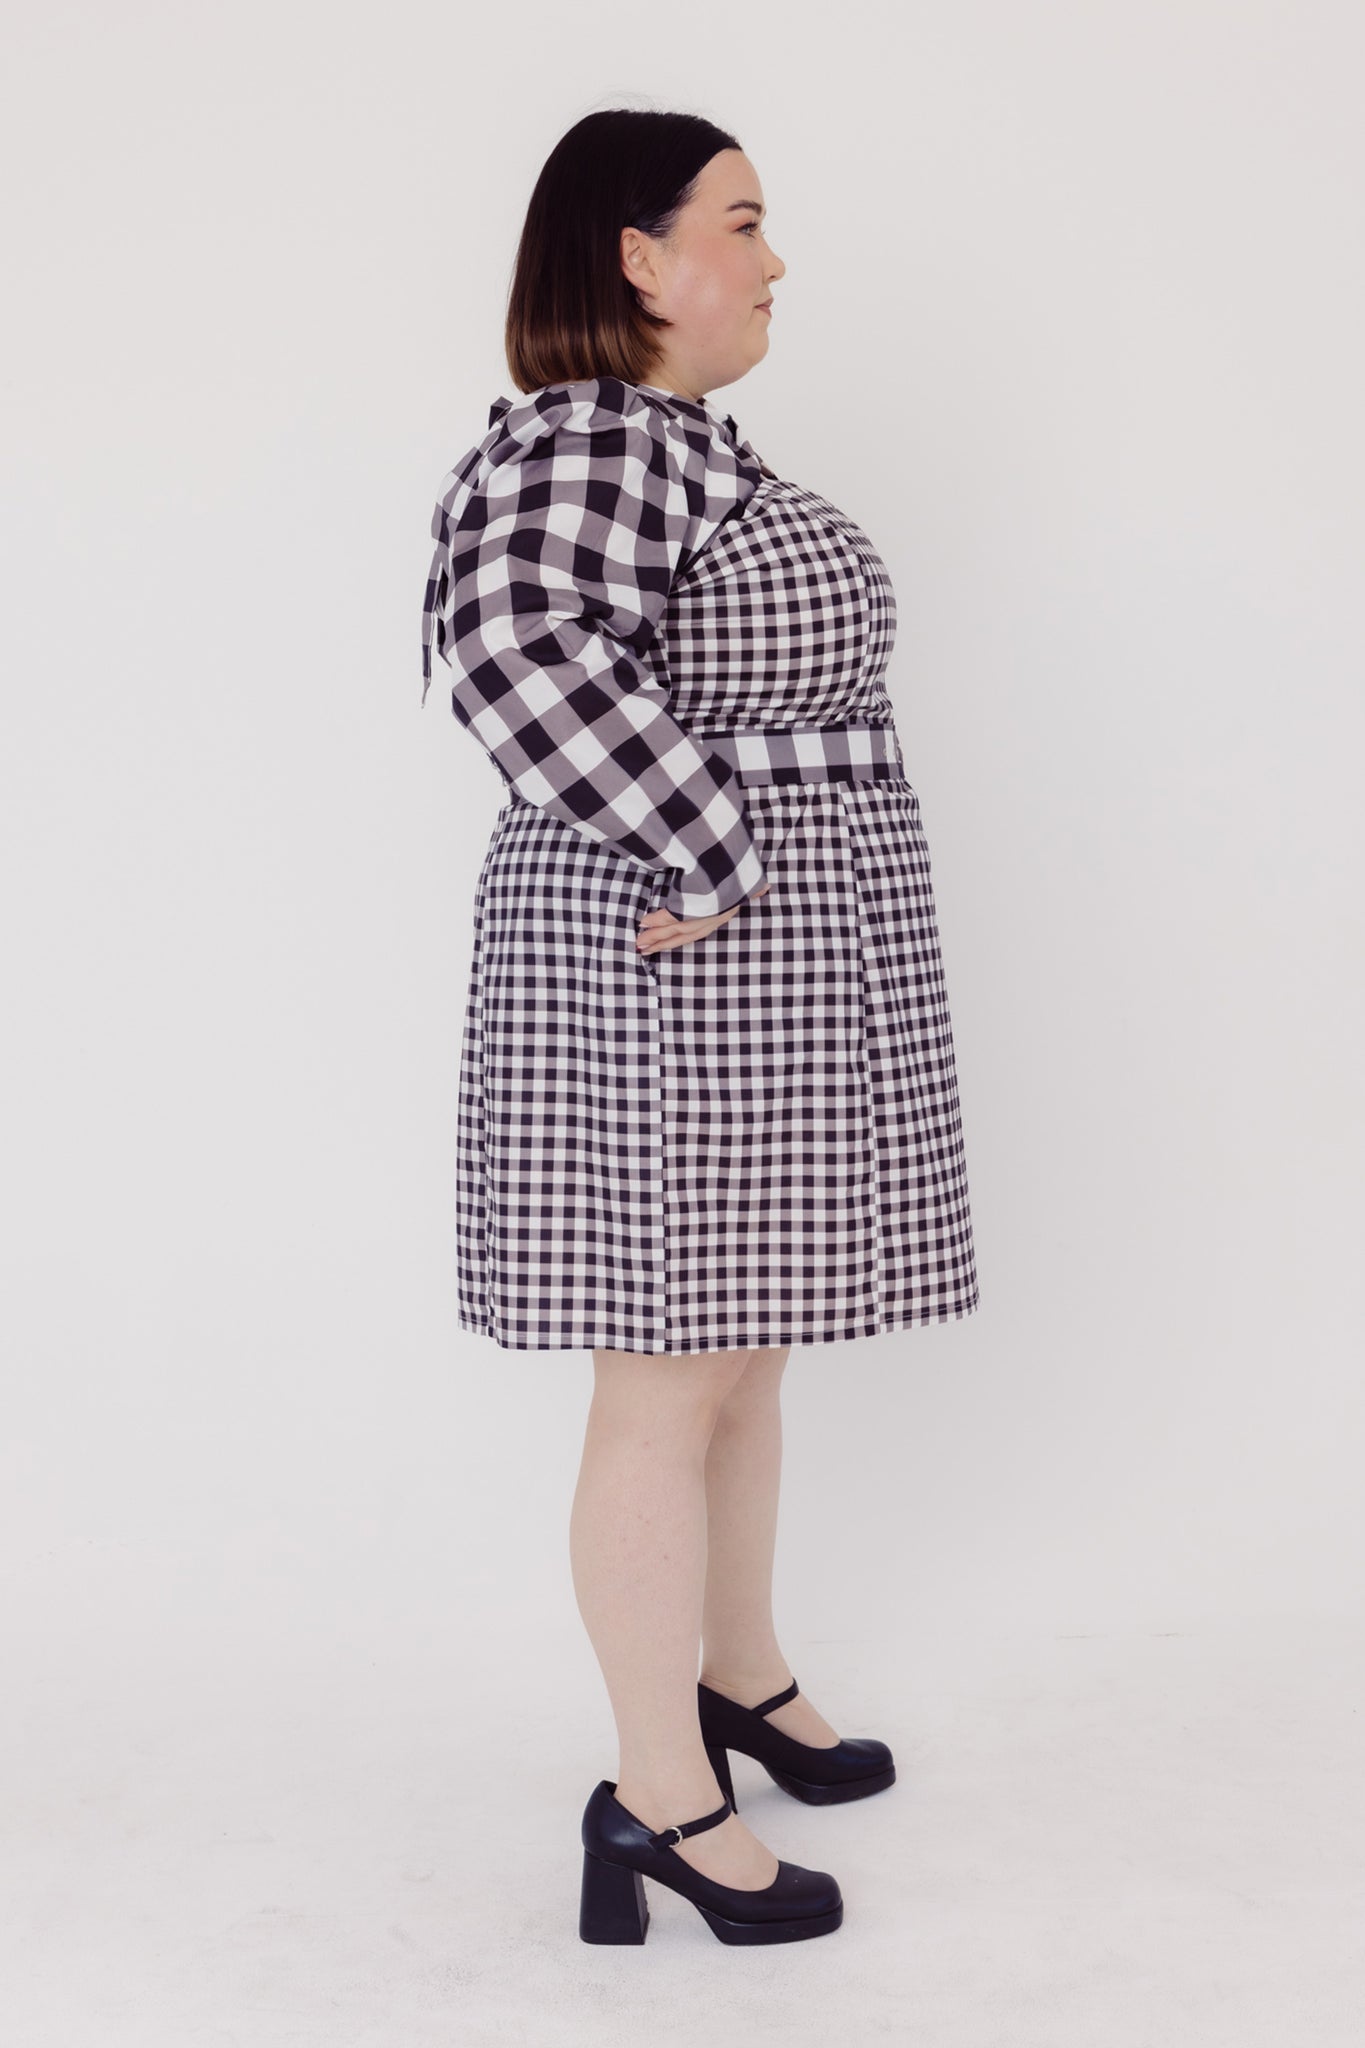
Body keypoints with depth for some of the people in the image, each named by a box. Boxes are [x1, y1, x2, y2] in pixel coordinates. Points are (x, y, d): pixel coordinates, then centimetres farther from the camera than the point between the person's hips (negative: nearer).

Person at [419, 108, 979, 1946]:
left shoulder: (683, 442, 16)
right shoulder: (586, 441, -17)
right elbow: (515, 639, -36)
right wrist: (702, 862, -28)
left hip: (770, 967, 10)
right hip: (675, 972, -10)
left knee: (747, 1343, 20)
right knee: (670, 1379, -1)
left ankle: (741, 1676, 37)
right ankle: (659, 1798, 12)